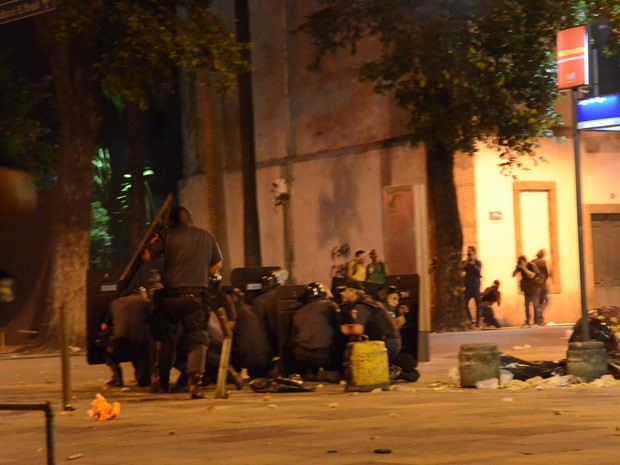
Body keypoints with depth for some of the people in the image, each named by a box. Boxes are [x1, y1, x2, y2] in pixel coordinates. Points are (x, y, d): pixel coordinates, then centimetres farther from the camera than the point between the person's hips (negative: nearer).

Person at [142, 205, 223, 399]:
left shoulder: (167, 235, 0)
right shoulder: (206, 237, 10)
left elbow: (147, 256, -2)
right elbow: (217, 264, 19)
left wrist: (152, 242, 16)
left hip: (172, 294, 0)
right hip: (197, 295, 0)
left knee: (166, 338, 15)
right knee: (197, 339, -1)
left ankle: (163, 381, 26)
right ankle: (195, 380, -20)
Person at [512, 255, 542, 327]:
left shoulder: (531, 265, -17)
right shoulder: (520, 267, -3)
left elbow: (532, 275, -29)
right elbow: (513, 275, -3)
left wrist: (524, 268, -31)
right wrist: (517, 268, -20)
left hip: (534, 287, -5)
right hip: (526, 288, 5)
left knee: (535, 304, -12)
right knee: (526, 305, 3)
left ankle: (537, 322, -10)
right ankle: (527, 322, 8)